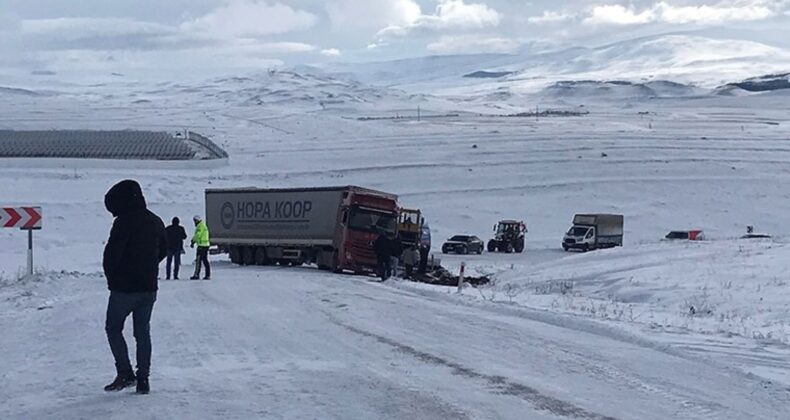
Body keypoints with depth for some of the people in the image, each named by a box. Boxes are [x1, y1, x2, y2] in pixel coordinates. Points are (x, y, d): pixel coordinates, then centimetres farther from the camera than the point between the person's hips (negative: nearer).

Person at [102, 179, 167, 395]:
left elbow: (111, 254, -17)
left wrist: (111, 278, 0)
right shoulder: (156, 222, 8)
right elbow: (163, 250, 19)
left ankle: (125, 373, 2)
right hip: (149, 288, 7)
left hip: (124, 288, -6)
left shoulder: (124, 222, -16)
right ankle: (143, 379, 10)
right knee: (143, 332, 11)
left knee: (113, 328, 9)